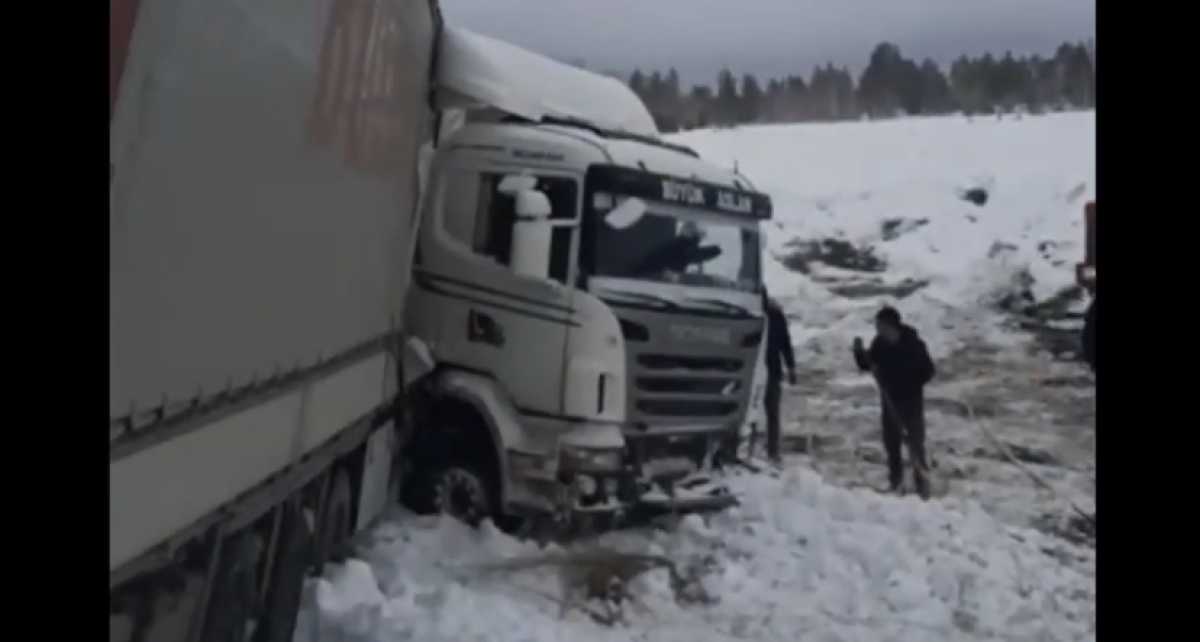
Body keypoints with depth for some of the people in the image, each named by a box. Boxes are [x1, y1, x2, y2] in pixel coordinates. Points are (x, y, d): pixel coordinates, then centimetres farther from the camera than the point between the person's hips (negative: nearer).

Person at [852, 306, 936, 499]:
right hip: (889, 401, 5)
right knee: (891, 441, 13)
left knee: (915, 443, -1)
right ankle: (895, 479, 28)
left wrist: (907, 384, -19)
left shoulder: (913, 344, -18)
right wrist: (859, 351, -15)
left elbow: (927, 372, -12)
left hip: (911, 401, -5)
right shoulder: (879, 343, -5)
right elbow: (866, 366, 3)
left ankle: (922, 483, 10)